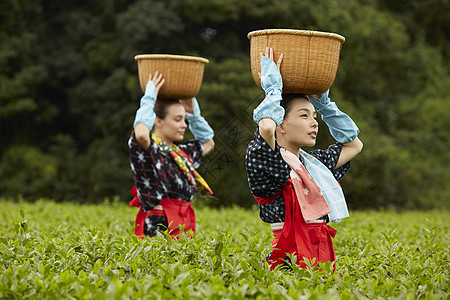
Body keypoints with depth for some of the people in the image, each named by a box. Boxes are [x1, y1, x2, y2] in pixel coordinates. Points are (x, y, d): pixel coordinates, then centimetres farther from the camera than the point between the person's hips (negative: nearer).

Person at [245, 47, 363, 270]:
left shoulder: (314, 163, 19)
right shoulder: (271, 162, -5)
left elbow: (353, 144, 33)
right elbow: (266, 127, -26)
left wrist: (322, 102, 24)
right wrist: (273, 87, -7)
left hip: (323, 259, 7)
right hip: (291, 262, -7)